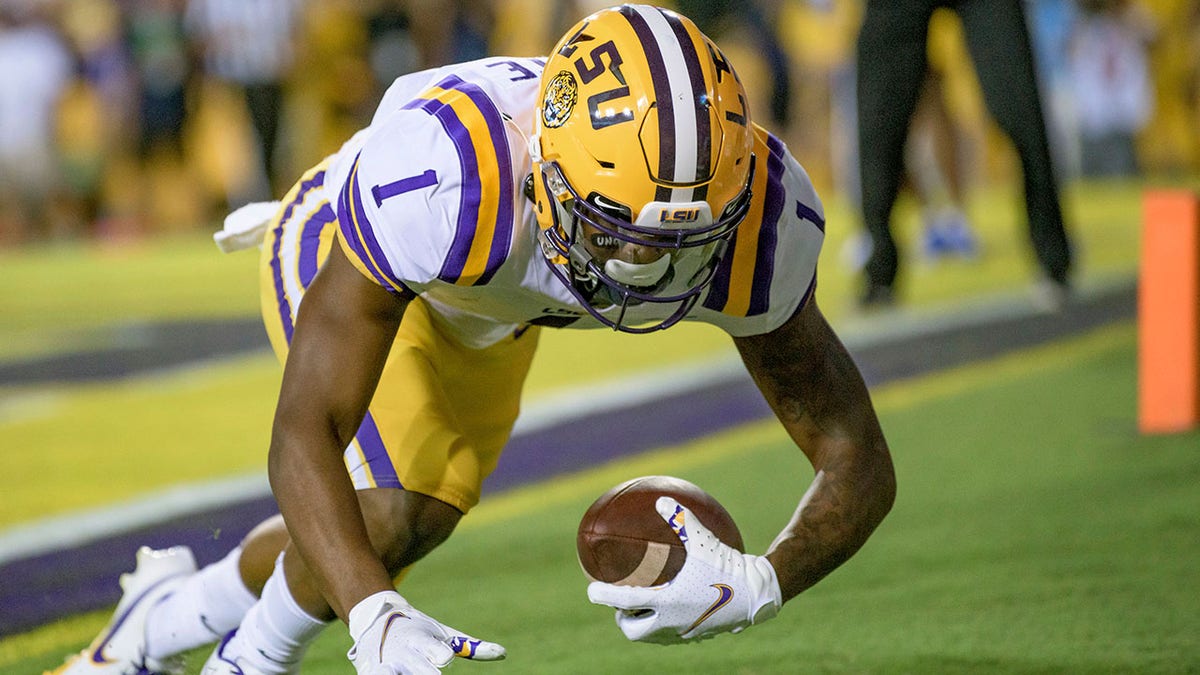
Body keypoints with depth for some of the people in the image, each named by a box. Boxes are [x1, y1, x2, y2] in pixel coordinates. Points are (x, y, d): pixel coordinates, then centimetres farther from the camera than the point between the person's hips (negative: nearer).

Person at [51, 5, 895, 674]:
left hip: (487, 313, 5)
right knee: (388, 513, -24)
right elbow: (303, 438, -46)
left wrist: (760, 584, -49)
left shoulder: (754, 221, -38)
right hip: (340, 256, -5)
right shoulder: (441, 180, -50)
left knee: (396, 537, 12)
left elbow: (862, 467, -28)